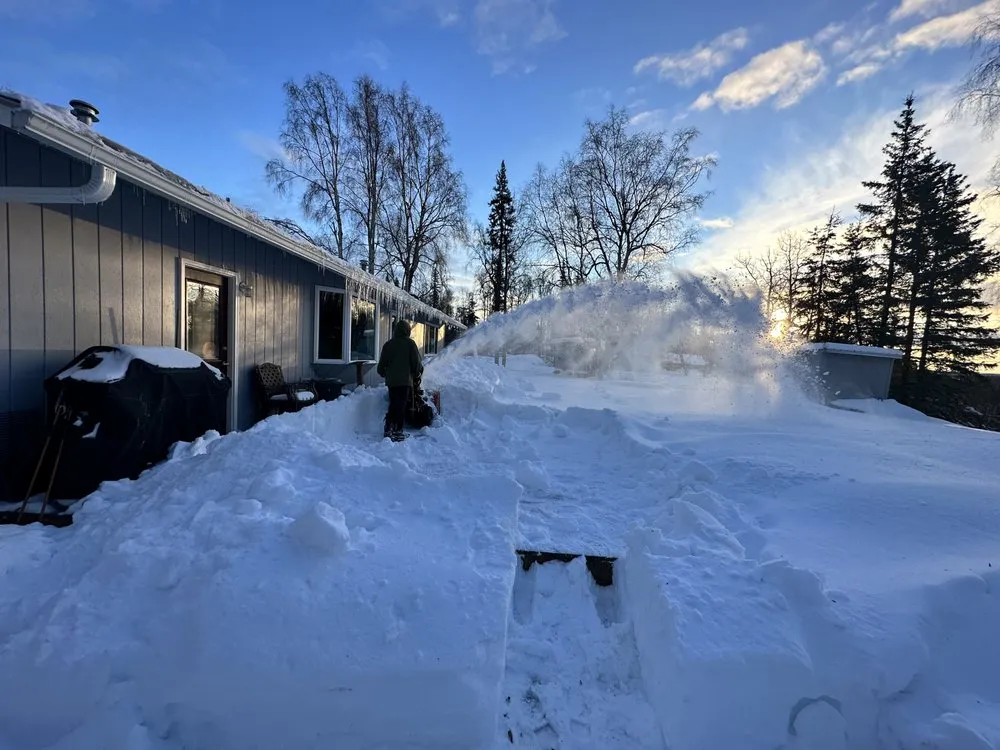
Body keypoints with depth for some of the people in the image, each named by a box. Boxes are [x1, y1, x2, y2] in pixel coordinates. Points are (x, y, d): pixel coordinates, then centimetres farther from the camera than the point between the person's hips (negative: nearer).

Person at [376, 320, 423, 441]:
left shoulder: (388, 344, 6)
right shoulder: (410, 343, -5)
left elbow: (381, 365, 8)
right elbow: (417, 363, -5)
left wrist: (385, 374, 27)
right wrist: (417, 375, 12)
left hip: (391, 381, 4)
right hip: (406, 380, -4)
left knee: (393, 405, 15)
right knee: (401, 407, 1)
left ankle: (388, 430, 12)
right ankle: (398, 431, 0)